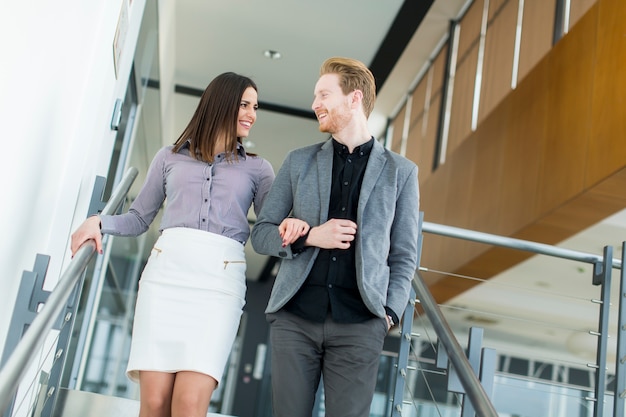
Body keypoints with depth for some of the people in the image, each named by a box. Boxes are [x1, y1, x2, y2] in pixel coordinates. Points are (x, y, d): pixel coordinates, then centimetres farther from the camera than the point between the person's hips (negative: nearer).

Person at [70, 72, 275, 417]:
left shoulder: (257, 169, 19)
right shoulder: (170, 157, 19)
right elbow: (139, 218, 21)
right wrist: (100, 222, 2)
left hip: (221, 277, -1)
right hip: (166, 269, 1)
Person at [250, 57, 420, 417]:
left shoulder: (400, 171, 7)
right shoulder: (299, 162, 11)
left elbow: (404, 256, 9)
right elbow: (260, 234, 11)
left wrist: (390, 313, -4)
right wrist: (309, 237, -6)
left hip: (359, 324, -2)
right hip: (294, 318, 2)